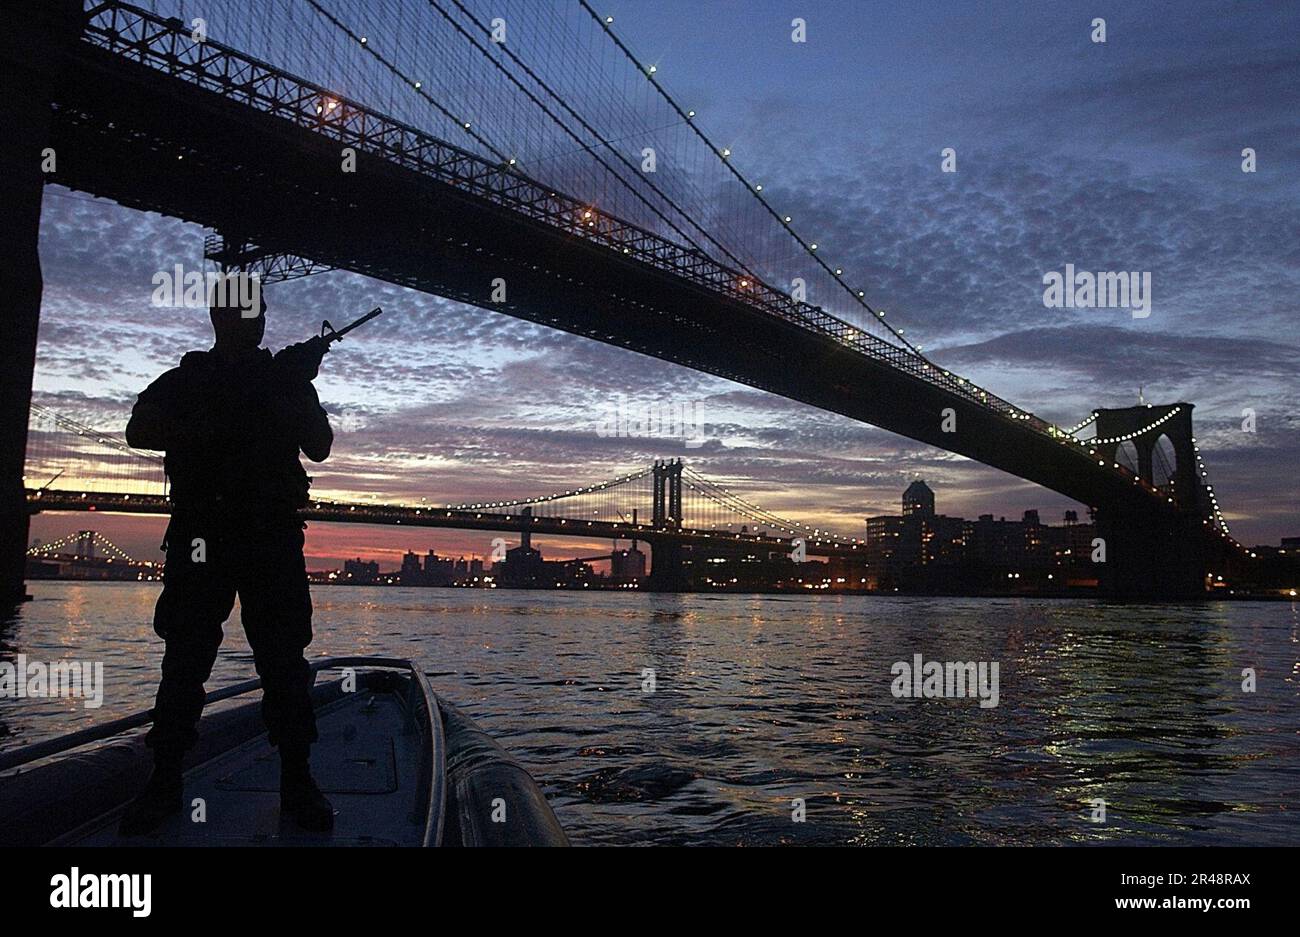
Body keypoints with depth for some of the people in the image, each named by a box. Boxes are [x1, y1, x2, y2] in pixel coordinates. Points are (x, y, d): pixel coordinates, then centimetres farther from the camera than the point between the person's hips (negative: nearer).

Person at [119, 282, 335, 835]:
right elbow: (139, 432, 0)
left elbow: (319, 448, 6)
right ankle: (164, 783, 8)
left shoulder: (284, 377, 16)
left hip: (274, 537, 0)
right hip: (200, 535, 0)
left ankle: (297, 783, 2)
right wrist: (204, 432, -14)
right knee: (184, 659, 0)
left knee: (284, 660, -3)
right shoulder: (186, 378, 15)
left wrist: (301, 386, -7)